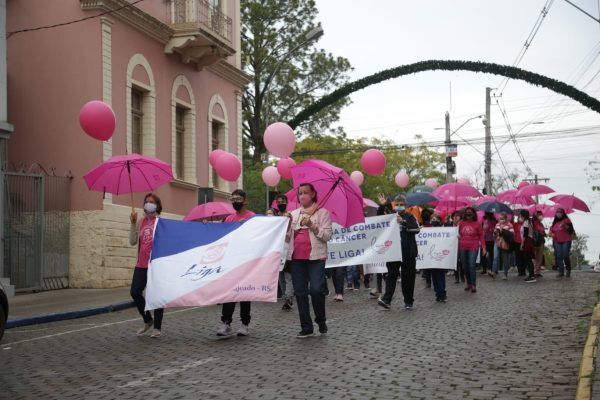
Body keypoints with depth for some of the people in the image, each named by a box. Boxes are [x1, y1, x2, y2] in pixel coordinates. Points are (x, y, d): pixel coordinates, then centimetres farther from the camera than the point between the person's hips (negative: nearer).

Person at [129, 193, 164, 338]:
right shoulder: (140, 223, 11)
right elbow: (132, 241, 3)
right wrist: (133, 223, -3)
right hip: (141, 264, 5)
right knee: (135, 292, -2)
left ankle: (157, 328, 10)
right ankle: (148, 320, 20)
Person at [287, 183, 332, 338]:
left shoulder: (322, 212, 5)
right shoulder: (293, 214, 16)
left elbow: (327, 235, -4)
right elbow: (287, 238, 12)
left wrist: (312, 226, -15)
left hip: (315, 256, -4)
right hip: (296, 257, 4)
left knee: (316, 289, -17)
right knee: (300, 292, 3)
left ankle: (321, 320, 7)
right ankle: (306, 327, 10)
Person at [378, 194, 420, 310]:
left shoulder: (410, 217, 4)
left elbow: (416, 229, -11)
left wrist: (403, 222, -24)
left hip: (408, 252, -1)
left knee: (408, 277, 4)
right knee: (391, 275, -6)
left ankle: (409, 301, 13)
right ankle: (386, 299, -14)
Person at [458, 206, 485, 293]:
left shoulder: (477, 224, 1)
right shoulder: (461, 223, 7)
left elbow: (481, 237, 2)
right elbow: (458, 235, 13)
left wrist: (483, 248, -3)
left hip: (473, 248, -3)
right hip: (463, 248, 4)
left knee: (471, 266, -12)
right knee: (465, 267, 8)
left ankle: (473, 285, -5)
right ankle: (468, 283, 22)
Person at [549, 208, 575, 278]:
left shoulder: (566, 220, 2)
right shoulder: (554, 222, 16)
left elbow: (571, 230, -6)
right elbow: (551, 230, 26)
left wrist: (565, 226, -21)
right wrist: (551, 234, 5)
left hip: (566, 241, -4)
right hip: (557, 242, 4)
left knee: (566, 256, -10)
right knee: (558, 257, -2)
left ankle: (568, 270, 7)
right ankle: (561, 272, 0)